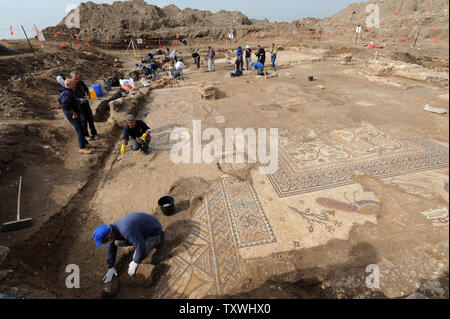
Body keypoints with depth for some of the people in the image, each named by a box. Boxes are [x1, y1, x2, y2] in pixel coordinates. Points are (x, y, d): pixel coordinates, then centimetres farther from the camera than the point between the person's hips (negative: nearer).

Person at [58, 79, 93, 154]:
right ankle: (82, 148, -7)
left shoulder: (65, 92, 12)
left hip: (75, 114, 11)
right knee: (80, 130, -10)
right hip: (72, 115, -11)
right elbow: (65, 105, -30)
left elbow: (60, 100, 27)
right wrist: (73, 113, -21)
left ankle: (85, 143, 31)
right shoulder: (67, 93, -22)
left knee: (80, 128, 19)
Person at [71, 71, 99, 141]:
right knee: (83, 120, -5)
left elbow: (87, 90, 12)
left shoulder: (81, 82, -3)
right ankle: (86, 135, 11)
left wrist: (88, 96, -8)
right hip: (78, 105, -4)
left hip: (86, 103, 4)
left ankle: (94, 133, 15)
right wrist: (79, 100, -30)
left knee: (90, 118, 3)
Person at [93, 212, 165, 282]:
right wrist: (111, 267, 8)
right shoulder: (112, 230, -11)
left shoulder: (126, 230, -39)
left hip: (153, 230, -8)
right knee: (117, 242, 1)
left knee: (137, 257, -12)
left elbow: (141, 247, -34)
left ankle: (157, 239, 5)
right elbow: (111, 248, 3)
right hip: (142, 226, 8)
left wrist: (135, 263, -18)